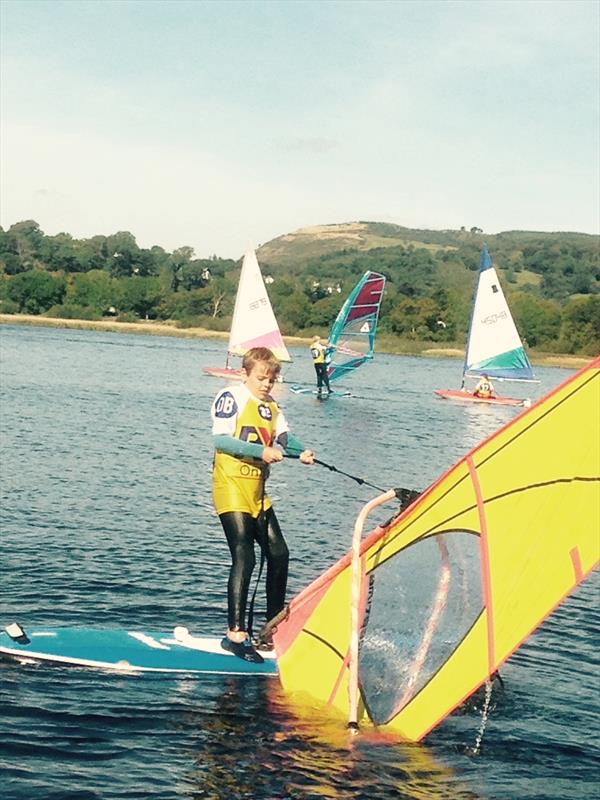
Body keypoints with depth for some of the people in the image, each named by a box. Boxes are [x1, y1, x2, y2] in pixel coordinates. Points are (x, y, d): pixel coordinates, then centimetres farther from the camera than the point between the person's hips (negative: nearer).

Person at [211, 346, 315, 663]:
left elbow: (284, 436, 4)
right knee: (244, 558, -13)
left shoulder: (271, 405, 16)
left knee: (279, 554, 10)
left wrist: (301, 452, -17)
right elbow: (220, 440, -17)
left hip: (258, 493, 8)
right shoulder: (231, 397, -7)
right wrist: (261, 452, -24)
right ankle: (235, 634, -10)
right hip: (231, 488, -8)